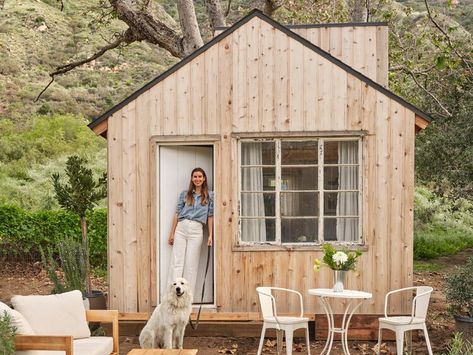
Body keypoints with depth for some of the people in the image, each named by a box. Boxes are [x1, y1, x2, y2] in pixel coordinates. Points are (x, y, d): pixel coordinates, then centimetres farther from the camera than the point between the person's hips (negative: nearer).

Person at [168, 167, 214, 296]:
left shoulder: (209, 196, 8)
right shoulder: (184, 194, 11)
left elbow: (210, 216, 6)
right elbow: (177, 213, 10)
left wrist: (210, 235, 0)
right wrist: (172, 233, 7)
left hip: (196, 230, -1)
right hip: (181, 228, 1)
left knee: (191, 265, -1)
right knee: (177, 262, -3)